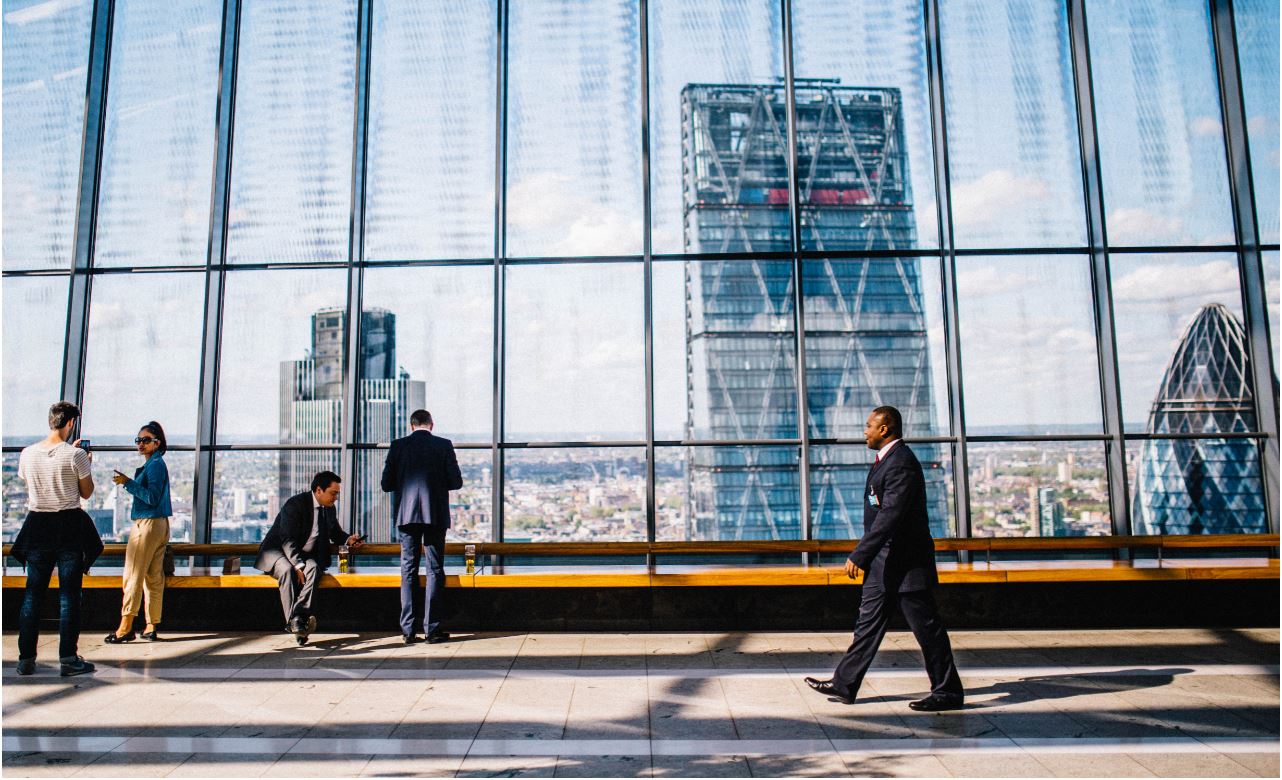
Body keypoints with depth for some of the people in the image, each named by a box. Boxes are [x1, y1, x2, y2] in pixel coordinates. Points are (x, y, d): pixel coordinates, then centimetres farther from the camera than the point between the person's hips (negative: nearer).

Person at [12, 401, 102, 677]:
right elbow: (87, 492, -3)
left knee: (33, 592, 11)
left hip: (37, 525, 4)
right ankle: (68, 659, 4)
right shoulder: (76, 454, -12)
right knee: (69, 594, 1)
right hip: (69, 526, -4)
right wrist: (87, 465, 12)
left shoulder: (28, 453, 1)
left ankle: (26, 659, 14)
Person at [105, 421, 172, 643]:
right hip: (159, 524, 10)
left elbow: (152, 497, -19)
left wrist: (128, 483, -20)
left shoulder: (155, 464, -12)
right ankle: (151, 627, 12)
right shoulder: (154, 464, 17)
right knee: (154, 577, 9)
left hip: (148, 524, -10)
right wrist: (129, 483, 18)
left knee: (133, 575, -7)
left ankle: (125, 627, -5)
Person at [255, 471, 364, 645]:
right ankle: (293, 622, -39)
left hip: (306, 555, 5)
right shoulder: (295, 504, -17)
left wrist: (348, 539, -2)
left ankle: (298, 617, -44)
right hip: (278, 551, -5)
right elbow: (288, 540, -23)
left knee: (313, 569, -30)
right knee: (288, 570, -37)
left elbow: (335, 533, 22)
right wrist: (298, 566, -34)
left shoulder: (329, 509, 6)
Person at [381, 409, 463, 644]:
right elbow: (456, 482, -2)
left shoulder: (398, 445, 2)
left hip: (406, 514, 1)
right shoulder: (444, 445, -1)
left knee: (408, 570, 8)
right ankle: (432, 629, 4)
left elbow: (386, 484, 1)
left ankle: (408, 629, 8)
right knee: (435, 571, 4)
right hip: (436, 515, -1)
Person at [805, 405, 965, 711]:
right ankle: (844, 685, 19)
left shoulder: (902, 463, -19)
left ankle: (949, 692, 16)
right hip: (884, 563, 10)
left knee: (926, 627, 2)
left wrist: (859, 555, -26)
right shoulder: (886, 460, 13)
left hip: (905, 563, -10)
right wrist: (866, 556, 21)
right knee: (869, 622, 12)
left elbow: (890, 516, -26)